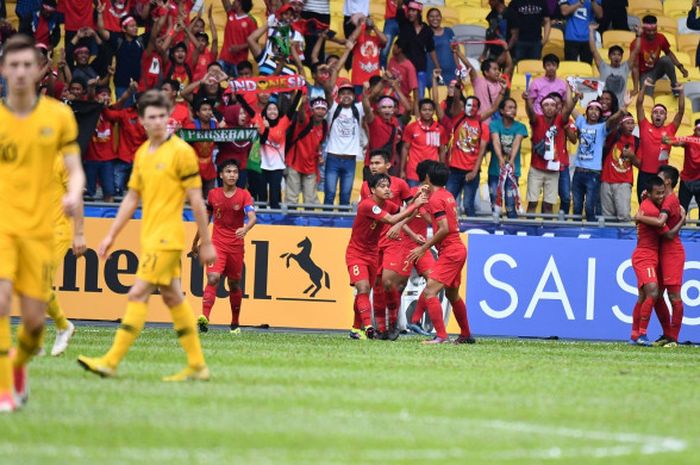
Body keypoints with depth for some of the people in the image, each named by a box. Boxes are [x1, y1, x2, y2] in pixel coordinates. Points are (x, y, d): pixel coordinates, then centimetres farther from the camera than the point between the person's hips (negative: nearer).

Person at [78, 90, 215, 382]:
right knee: (173, 298, 10)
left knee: (138, 295, -11)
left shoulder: (181, 151, -10)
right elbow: (132, 198, 19)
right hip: (150, 237, 8)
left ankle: (111, 362, -11)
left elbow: (196, 200, -9)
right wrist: (111, 236, 16)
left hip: (167, 238, -8)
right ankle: (197, 366, 15)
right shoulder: (142, 153, 12)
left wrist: (206, 243, -8)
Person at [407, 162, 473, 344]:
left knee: (430, 292, -16)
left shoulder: (435, 199, -13)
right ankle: (466, 335, 35)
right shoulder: (448, 195, 13)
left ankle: (441, 336, -24)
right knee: (452, 294, 24)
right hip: (458, 249, 10)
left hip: (449, 252, -10)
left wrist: (423, 248, -16)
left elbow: (444, 229, -20)